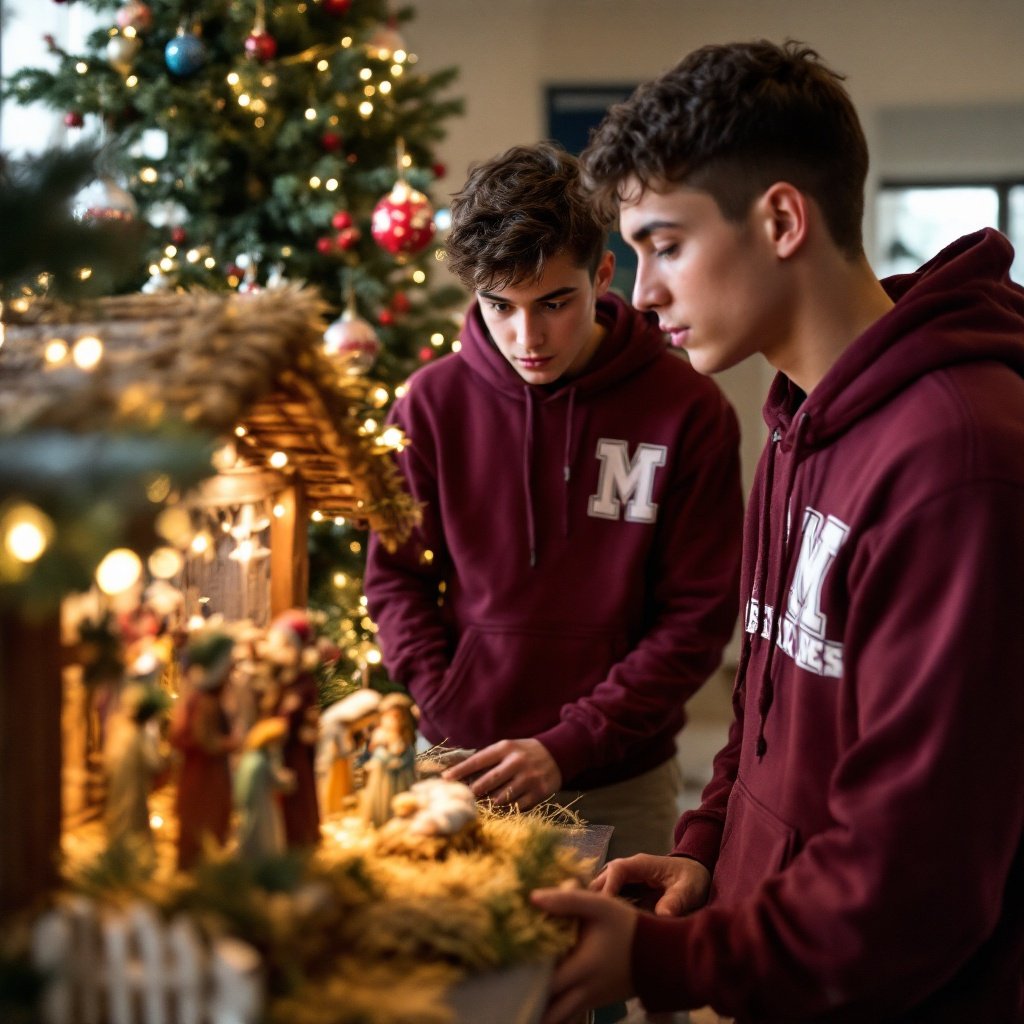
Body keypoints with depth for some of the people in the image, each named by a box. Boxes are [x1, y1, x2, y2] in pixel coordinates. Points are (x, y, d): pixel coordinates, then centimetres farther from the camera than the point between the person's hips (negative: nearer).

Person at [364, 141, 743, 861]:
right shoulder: (434, 402, -2)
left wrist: (567, 748, -16)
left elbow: (698, 615, -8)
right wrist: (447, 719, -8)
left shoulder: (688, 411, -9)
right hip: (460, 768, 2)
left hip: (619, 786, -1)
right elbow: (397, 578, 6)